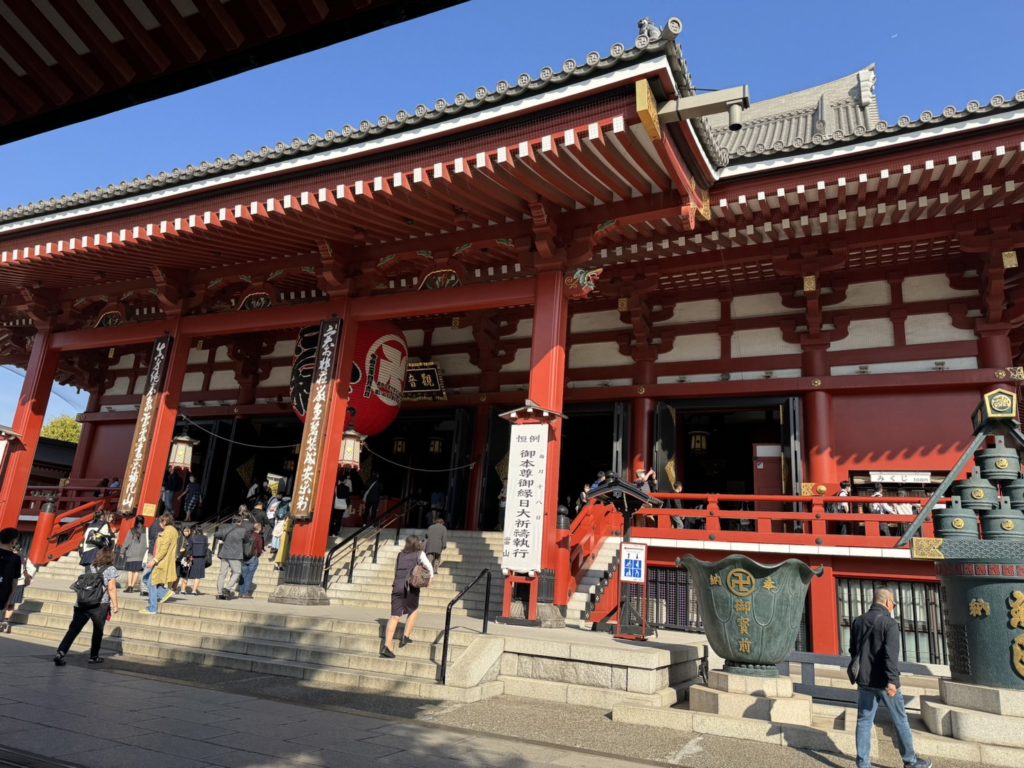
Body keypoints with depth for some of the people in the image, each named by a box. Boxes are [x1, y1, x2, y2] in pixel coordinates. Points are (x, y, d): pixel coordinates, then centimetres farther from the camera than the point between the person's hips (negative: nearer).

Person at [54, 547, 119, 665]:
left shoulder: (91, 566, 11)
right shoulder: (111, 570, -6)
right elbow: (111, 588, -11)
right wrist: (115, 605, -5)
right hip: (99, 605, -4)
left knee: (73, 629, 5)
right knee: (98, 631, 12)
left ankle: (60, 653, -7)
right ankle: (94, 656, 20)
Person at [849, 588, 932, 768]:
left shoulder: (858, 621, 8)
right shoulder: (889, 623, -10)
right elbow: (891, 653, -23)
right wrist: (892, 680, -27)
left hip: (865, 681, 5)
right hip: (885, 682, -5)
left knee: (864, 721, 5)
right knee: (900, 721, 12)